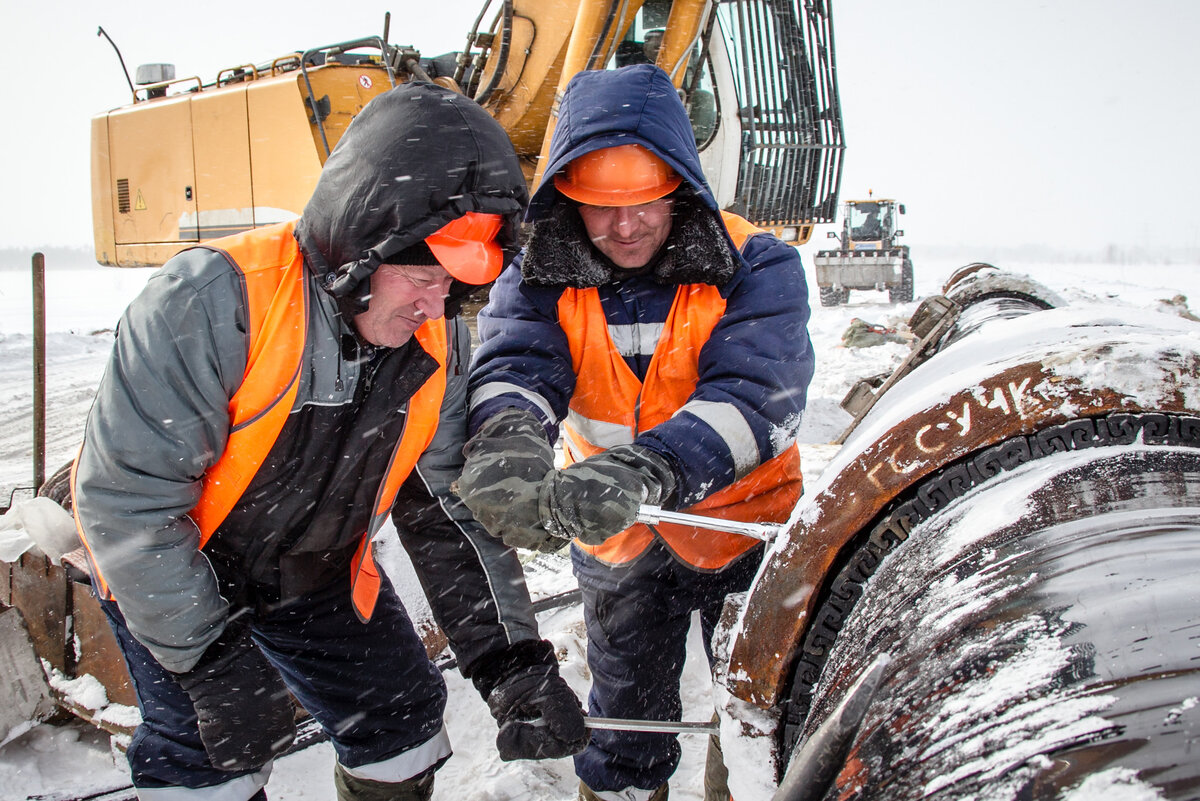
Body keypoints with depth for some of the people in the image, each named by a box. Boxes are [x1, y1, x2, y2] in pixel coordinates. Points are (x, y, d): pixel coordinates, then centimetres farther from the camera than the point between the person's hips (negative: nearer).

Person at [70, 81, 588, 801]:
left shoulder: (437, 344, -14)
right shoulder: (212, 300, -31)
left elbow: (453, 509, -12)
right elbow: (127, 499, -28)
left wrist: (512, 661, -19)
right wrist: (213, 660, -27)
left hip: (322, 577, 5)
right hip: (175, 579, -4)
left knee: (402, 719, 10)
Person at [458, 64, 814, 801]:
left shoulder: (757, 269, -19)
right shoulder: (544, 280, -12)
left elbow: (751, 397, -34)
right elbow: (514, 366, -30)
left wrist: (645, 471, -52)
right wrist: (505, 442, -55)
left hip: (741, 521, -2)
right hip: (616, 543, 2)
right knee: (627, 710, 23)